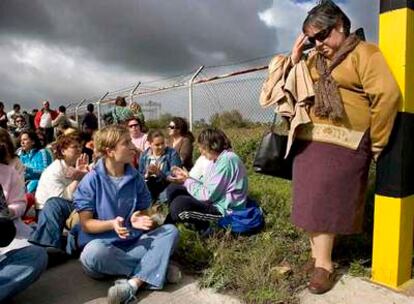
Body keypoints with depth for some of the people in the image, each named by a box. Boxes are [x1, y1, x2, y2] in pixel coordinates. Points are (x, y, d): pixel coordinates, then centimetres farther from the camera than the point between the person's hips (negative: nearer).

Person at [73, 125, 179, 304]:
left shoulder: (135, 178, 2)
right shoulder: (91, 180, -9)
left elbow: (142, 212, 9)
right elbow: (86, 224, -9)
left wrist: (138, 220, -15)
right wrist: (111, 224, -27)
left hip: (133, 242, 4)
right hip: (103, 243, -3)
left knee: (170, 231, -17)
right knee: (94, 253, -37)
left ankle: (133, 283, -32)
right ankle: (154, 267, -17)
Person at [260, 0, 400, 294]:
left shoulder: (363, 52, -4)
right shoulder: (313, 59, 16)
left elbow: (387, 95, -14)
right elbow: (292, 89, 18)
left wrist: (377, 143, -10)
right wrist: (294, 59, 5)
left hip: (340, 146, -6)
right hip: (308, 141, 6)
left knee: (325, 202, -2)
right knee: (310, 201, 9)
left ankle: (323, 264, 12)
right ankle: (320, 258, 22)